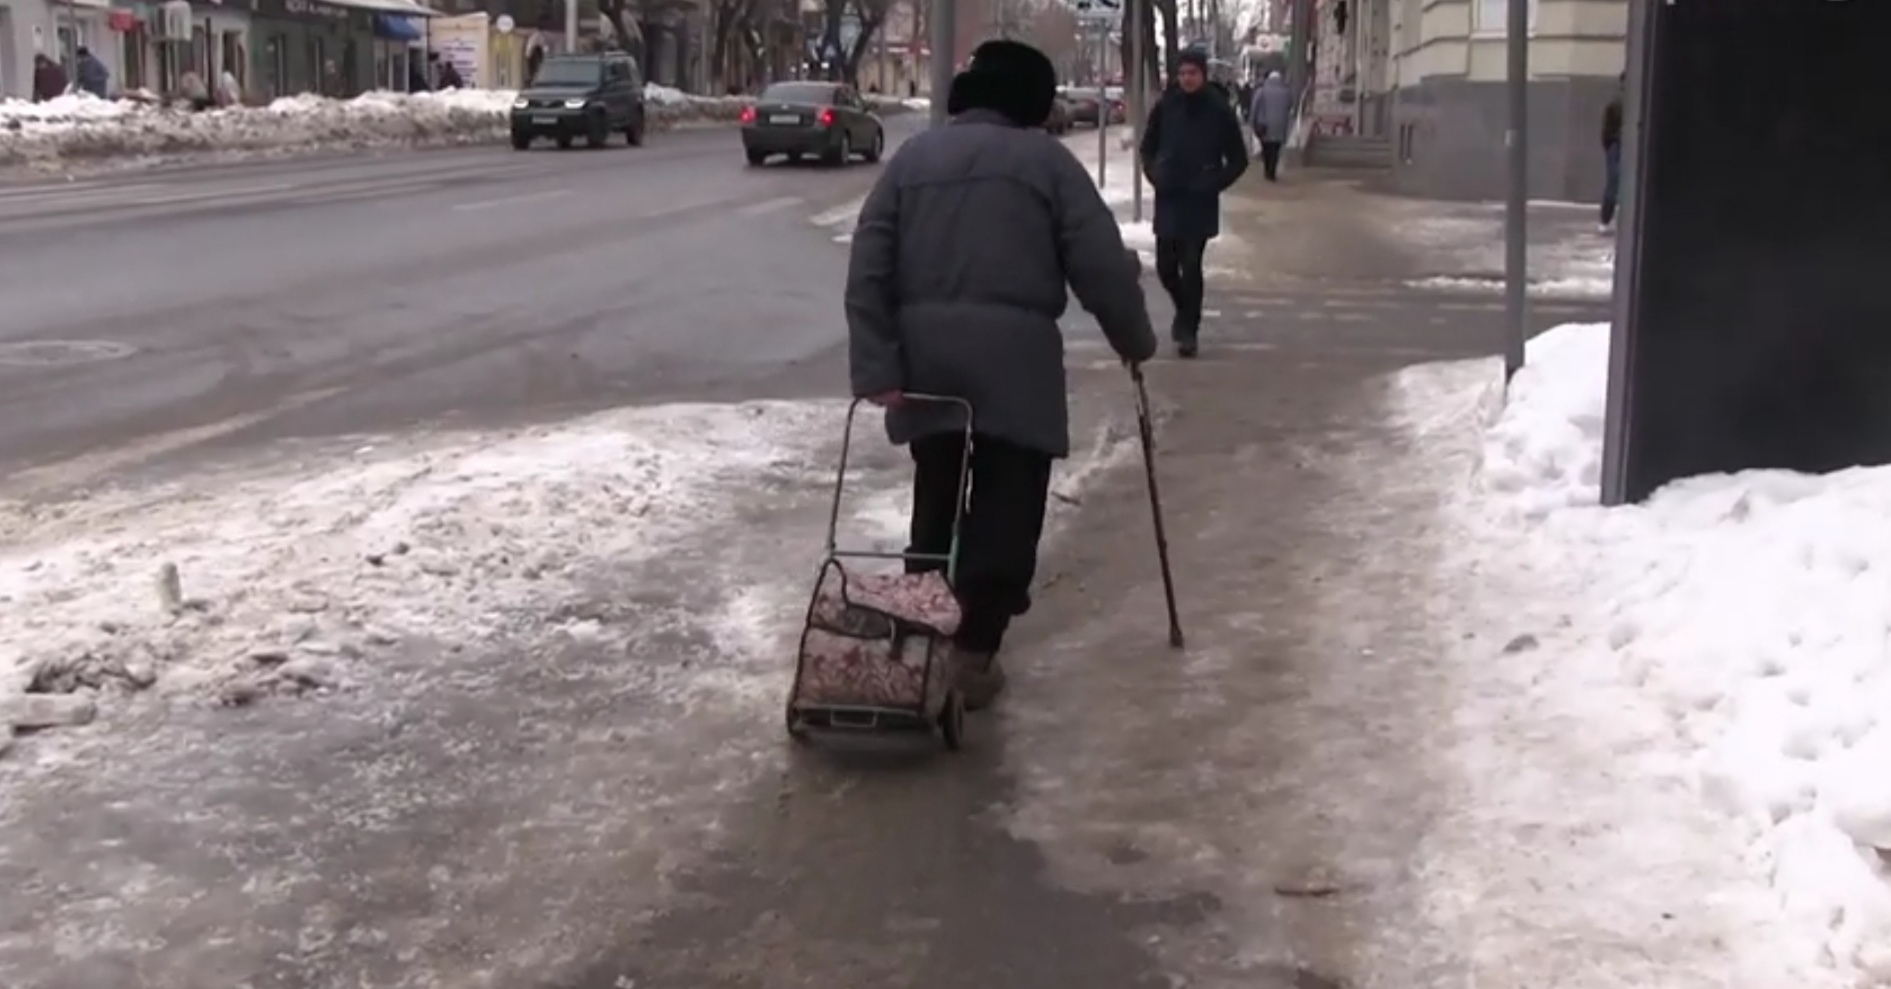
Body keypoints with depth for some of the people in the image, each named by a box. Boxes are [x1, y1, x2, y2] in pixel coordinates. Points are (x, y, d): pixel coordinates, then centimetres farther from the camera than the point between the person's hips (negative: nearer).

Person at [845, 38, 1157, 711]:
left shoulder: (911, 157, 14)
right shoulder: (1045, 158, 3)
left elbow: (868, 271, 5)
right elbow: (1101, 264, -3)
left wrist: (876, 368, 1)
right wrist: (1134, 339, 12)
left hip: (926, 353, 5)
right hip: (1013, 352, -4)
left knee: (936, 503, 17)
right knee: (1004, 510, 3)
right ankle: (973, 654, -2)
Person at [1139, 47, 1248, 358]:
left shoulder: (1219, 111, -5)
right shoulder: (1165, 107, 0)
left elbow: (1238, 159, 2)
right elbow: (1148, 147, 14)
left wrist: (1214, 184, -9)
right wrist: (1155, 175, -2)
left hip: (1200, 202, -3)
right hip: (1168, 199, 3)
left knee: (1191, 266, -6)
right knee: (1166, 266, 7)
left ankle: (1188, 329, 6)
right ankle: (1186, 312, 34)